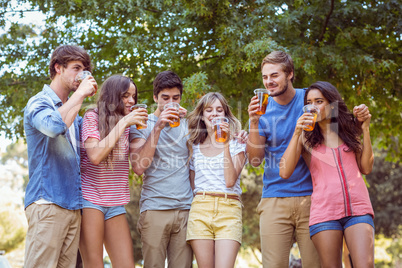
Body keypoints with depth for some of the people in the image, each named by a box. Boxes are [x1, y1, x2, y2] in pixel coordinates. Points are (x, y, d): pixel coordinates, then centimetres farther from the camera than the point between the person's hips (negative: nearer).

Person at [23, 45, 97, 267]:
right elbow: (54, 126, -24)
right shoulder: (39, 102, -2)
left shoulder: (73, 113, 22)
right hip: (47, 204, -7)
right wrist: (80, 94, -12)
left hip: (73, 206, 8)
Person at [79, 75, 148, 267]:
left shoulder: (129, 125, 14)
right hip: (90, 199, -5)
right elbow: (95, 156, -17)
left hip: (116, 204, 5)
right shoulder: (92, 117, -3)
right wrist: (123, 122, -14)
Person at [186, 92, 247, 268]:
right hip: (200, 208, 2)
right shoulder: (194, 146, 16)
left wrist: (226, 145, -9)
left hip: (229, 209, -2)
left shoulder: (237, 145, 9)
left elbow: (230, 181, -7)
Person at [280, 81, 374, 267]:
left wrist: (365, 129, 5)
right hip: (324, 210, -1)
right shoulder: (305, 137, 9)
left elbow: (366, 168, 10)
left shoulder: (348, 130, 15)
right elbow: (284, 172, -5)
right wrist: (296, 133, -10)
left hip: (358, 208, 1)